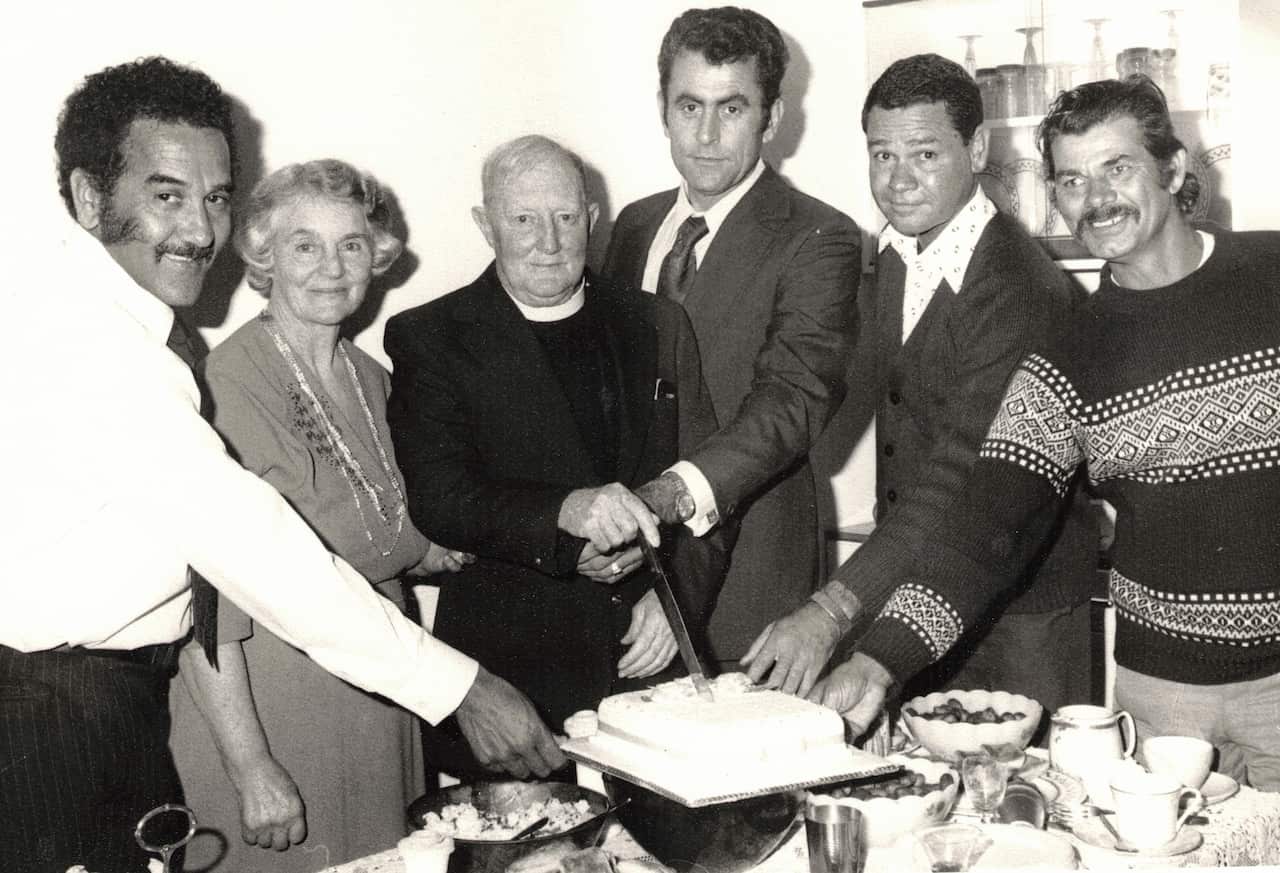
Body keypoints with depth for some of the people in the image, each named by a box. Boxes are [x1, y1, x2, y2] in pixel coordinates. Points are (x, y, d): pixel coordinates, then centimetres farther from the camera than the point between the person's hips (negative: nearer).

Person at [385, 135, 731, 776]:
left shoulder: (657, 327, 9)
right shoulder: (429, 339, -2)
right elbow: (440, 500, -13)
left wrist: (675, 591, -6)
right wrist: (566, 512, -28)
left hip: (649, 660, 3)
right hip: (508, 668, -3)